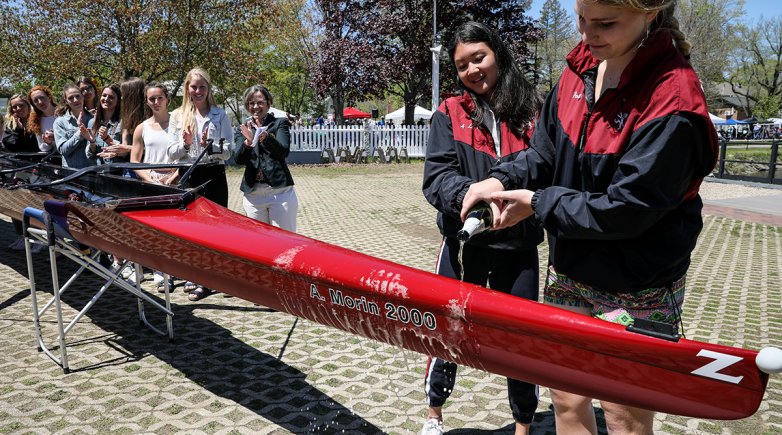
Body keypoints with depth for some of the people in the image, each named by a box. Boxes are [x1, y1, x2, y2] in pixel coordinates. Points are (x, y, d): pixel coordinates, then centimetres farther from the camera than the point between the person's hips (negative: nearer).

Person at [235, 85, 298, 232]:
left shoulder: (280, 123, 4)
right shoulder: (243, 128, 12)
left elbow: (284, 151, -11)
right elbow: (239, 159, 0)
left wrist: (266, 137, -29)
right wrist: (248, 142, -21)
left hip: (280, 191, -3)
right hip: (252, 194, 3)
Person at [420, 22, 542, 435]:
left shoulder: (531, 111, 0)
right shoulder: (450, 113, 0)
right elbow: (436, 176, -9)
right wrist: (470, 194, -29)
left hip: (519, 245, 1)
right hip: (465, 241, 0)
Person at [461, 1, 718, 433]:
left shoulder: (672, 102, -25)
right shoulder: (581, 66, -3)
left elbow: (623, 210, -23)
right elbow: (545, 153, 7)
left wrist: (536, 203, -15)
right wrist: (503, 181, -11)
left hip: (635, 295, -6)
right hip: (569, 272, 6)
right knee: (566, 398, 21)